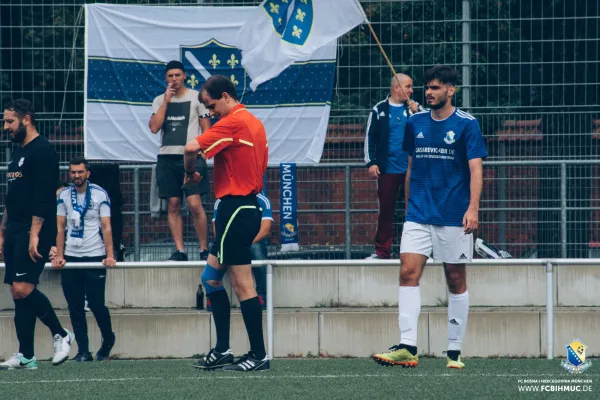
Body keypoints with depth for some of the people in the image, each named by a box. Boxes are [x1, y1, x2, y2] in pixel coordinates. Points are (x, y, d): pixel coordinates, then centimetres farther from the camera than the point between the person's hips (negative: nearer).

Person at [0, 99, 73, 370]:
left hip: (34, 233, -9)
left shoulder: (42, 151, -10)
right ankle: (25, 357, 6)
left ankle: (61, 334, -2)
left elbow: (42, 197, -18)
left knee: (23, 289, -18)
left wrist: (34, 234, -24)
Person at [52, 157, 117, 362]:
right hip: (71, 257, 3)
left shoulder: (100, 194, -2)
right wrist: (59, 255, -2)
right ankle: (83, 351, 6)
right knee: (75, 307, 1)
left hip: (95, 257, -3)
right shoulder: (63, 195, 7)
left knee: (96, 304, -5)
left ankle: (108, 339, 21)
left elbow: (106, 227, -4)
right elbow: (60, 227, 8)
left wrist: (110, 255, -13)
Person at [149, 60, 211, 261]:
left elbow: (206, 128, 4)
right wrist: (166, 101, -5)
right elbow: (154, 127, -3)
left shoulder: (196, 98, 3)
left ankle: (204, 249, -5)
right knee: (173, 205, 3)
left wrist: (202, 153, -7)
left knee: (194, 204, -12)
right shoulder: (159, 101, 11)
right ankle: (180, 250, 6)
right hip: (167, 157, 4)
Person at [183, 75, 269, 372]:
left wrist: (190, 173, -3)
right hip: (249, 206, 10)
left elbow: (192, 148, -23)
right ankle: (222, 351, 14)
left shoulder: (232, 122, -14)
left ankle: (259, 356, -4)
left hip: (235, 208, -10)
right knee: (211, 277, 14)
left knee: (243, 285, -6)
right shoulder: (255, 123, 15)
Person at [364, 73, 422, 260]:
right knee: (385, 211, 4)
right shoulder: (379, 110, 3)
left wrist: (416, 114, -15)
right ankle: (381, 251, 9)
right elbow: (370, 137, 4)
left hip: (411, 169, 1)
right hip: (387, 170, 0)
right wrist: (371, 162, -4)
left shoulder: (415, 108, 6)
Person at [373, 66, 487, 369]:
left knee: (456, 281, 3)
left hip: (454, 217, -3)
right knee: (408, 272, -11)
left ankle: (454, 352, 10)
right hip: (418, 215, 3)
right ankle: (407, 347, -17)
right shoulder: (415, 124, 10)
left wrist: (473, 208, -20)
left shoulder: (466, 124, -3)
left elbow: (475, 169, -9)